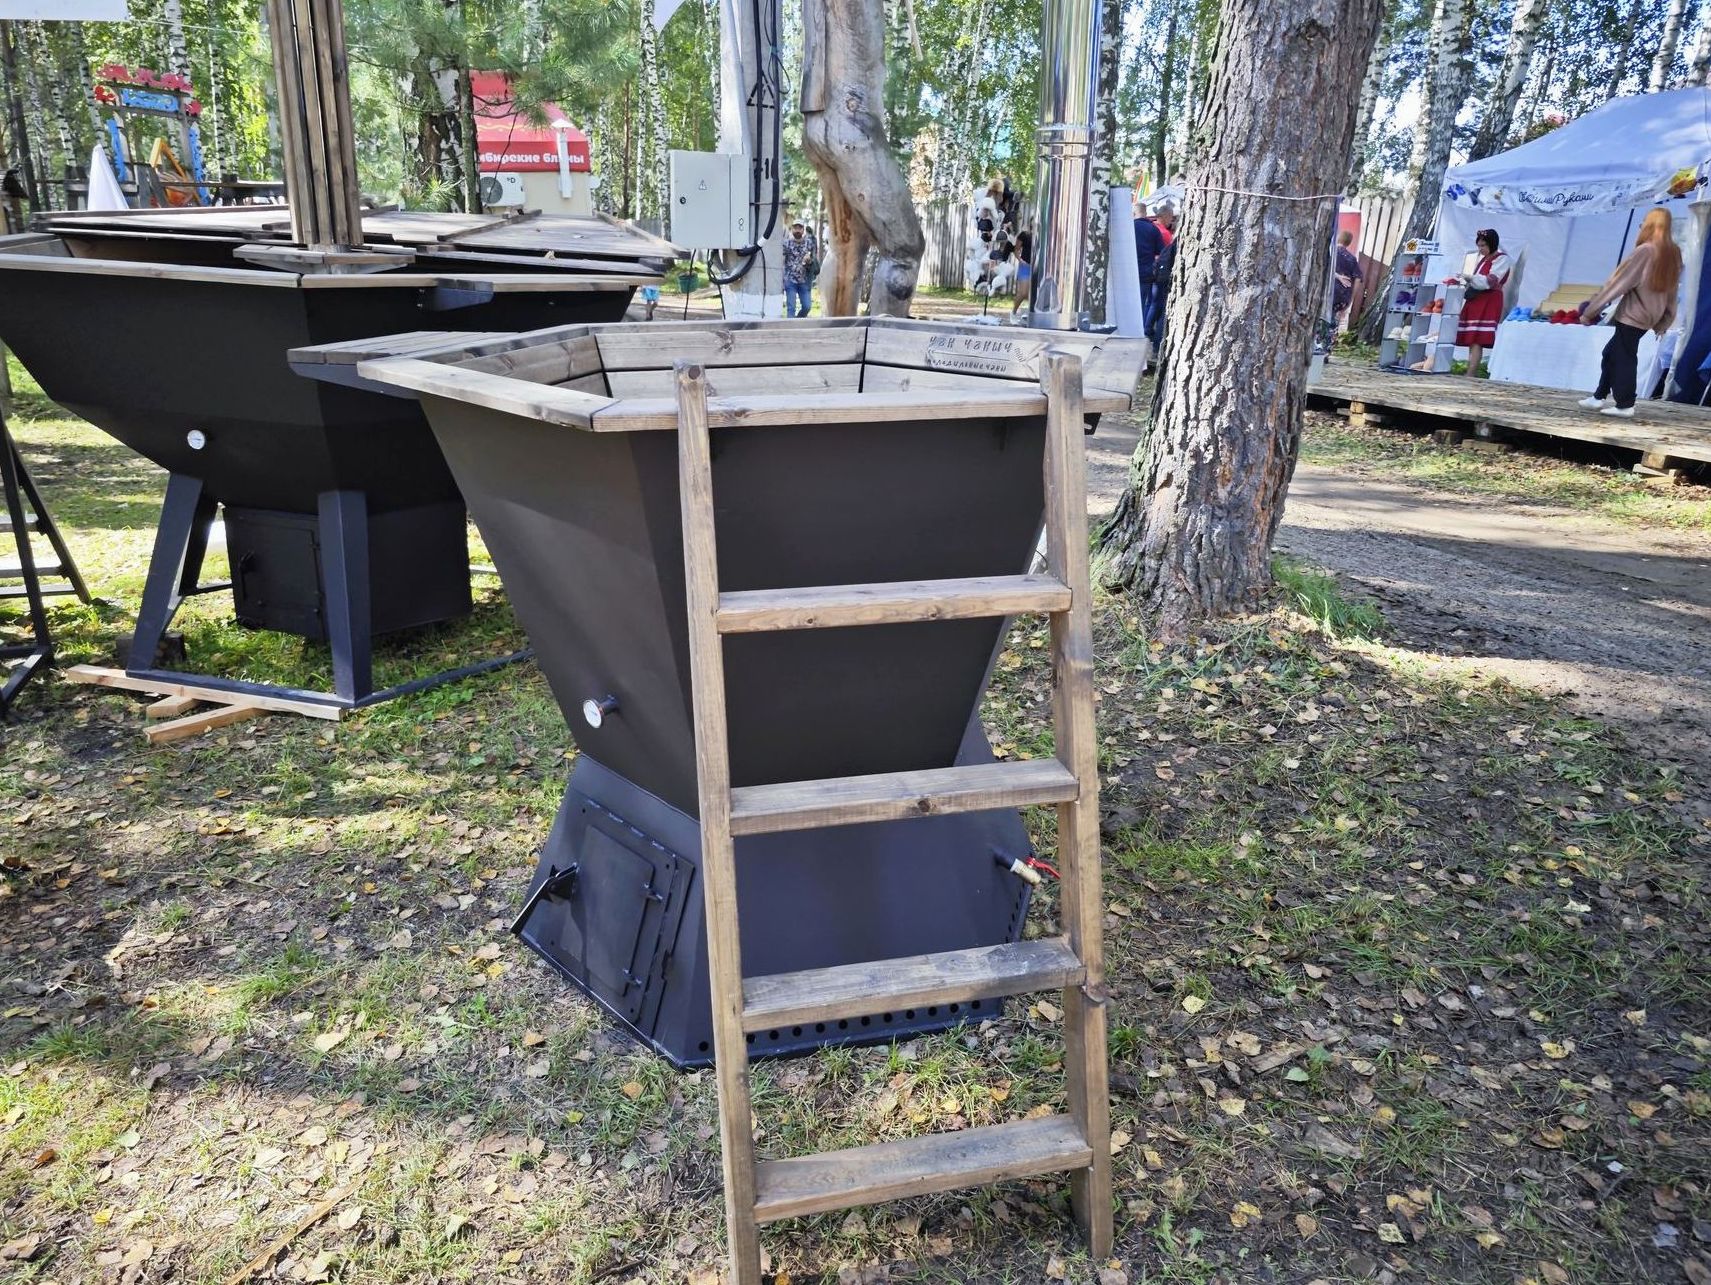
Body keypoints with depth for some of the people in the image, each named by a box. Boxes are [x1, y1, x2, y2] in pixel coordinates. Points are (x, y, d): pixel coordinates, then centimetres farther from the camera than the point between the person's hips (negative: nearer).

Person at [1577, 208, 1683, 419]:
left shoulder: (1645, 251, -15)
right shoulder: (1673, 254, 7)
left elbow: (1618, 282, -13)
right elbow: (1672, 292, 11)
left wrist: (1590, 310, -8)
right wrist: (1662, 324, 17)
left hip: (1632, 315, -8)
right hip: (1648, 316, 8)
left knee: (1623, 358, 0)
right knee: (1611, 353, 17)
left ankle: (1624, 405, 3)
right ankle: (1601, 397, 22)